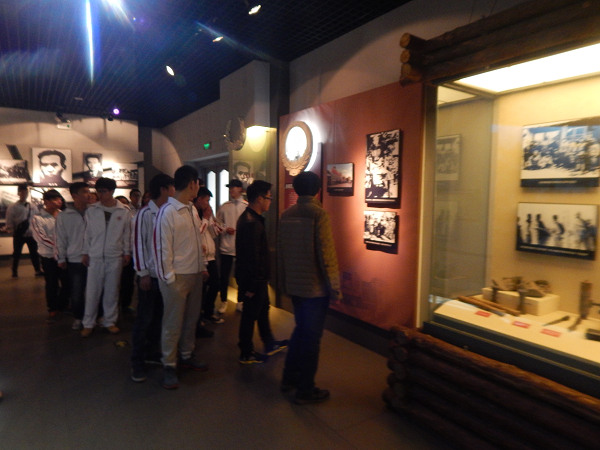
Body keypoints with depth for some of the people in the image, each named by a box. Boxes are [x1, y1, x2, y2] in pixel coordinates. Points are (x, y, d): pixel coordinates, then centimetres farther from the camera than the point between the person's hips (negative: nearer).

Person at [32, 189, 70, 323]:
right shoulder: (38, 218, -5)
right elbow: (41, 237, -11)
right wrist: (57, 246, -18)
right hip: (49, 256, -2)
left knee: (67, 282, 11)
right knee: (52, 284, 7)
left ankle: (63, 306, 31)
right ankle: (53, 310, 23)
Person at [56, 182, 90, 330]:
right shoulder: (63, 216, -1)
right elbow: (61, 239, 3)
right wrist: (61, 258, 4)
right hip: (75, 260, 0)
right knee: (77, 292, 10)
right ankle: (78, 318, 29)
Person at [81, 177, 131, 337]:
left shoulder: (124, 211, -2)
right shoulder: (91, 210, 1)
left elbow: (127, 234, 3)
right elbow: (87, 233, 5)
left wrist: (127, 252, 2)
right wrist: (85, 252, 5)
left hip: (115, 257, 0)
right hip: (95, 256, 1)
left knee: (112, 290, 9)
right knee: (92, 291, 5)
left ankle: (110, 321, 21)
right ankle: (88, 323, 18)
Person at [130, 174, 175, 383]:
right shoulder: (145, 214, -9)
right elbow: (138, 244, -10)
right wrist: (143, 273, -11)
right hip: (150, 275, -5)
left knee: (159, 316, 13)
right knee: (144, 319, 4)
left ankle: (153, 353, 29)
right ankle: (137, 362, 18)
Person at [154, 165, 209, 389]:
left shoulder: (192, 210, 8)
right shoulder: (167, 212, -15)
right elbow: (162, 247, -14)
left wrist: (202, 266, 13)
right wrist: (169, 278, -13)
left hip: (195, 274, 7)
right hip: (177, 277, -7)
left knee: (191, 318, 17)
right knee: (173, 323, 6)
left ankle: (187, 356, 34)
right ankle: (169, 366, 21)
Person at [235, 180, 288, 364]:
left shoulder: (248, 218, 9)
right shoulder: (252, 223, -25)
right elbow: (252, 257, -26)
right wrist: (251, 285, -22)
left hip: (258, 277, 10)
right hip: (253, 279, -10)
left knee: (263, 309, 22)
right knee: (250, 315, 5)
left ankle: (269, 344, 39)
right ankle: (246, 354, 22)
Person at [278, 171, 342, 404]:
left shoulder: (286, 214, 5)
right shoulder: (318, 213, -14)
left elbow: (280, 251, 9)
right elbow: (326, 253, -17)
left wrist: (284, 281, 19)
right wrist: (334, 287, -9)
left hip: (294, 285, 7)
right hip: (316, 286, -6)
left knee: (300, 329, 22)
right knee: (312, 336, 5)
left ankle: (289, 378, 33)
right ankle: (305, 390, 17)